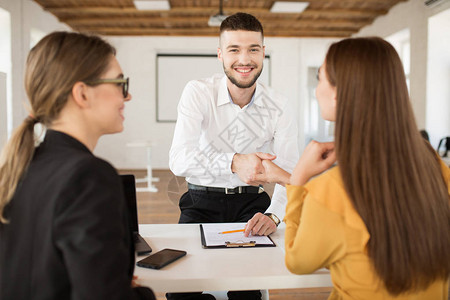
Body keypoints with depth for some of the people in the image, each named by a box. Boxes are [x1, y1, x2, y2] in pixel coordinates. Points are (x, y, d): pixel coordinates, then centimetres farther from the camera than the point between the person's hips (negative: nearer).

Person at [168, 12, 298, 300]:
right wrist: (234, 163, -40)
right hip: (202, 201, 0)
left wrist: (273, 215, -28)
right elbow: (179, 160, -24)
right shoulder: (198, 92, -11)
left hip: (251, 202, 1)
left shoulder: (279, 107, -6)